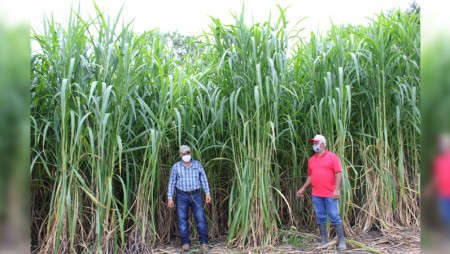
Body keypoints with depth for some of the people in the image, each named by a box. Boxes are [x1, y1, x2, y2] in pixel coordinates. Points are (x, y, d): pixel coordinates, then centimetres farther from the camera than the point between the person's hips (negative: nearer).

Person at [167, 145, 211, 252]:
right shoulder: (176, 166, 0)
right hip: (182, 196, 0)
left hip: (196, 195, 1)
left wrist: (208, 193, -4)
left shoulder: (197, 164, 3)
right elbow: (172, 183, 1)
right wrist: (170, 198, -5)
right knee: (182, 220, -1)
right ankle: (185, 243, 10)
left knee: (201, 218, -4)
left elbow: (204, 179, 3)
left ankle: (204, 242, 5)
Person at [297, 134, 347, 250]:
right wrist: (303, 188, 14)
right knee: (320, 218, 8)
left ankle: (341, 241, 8)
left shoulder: (332, 156, -3)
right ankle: (324, 240, 17)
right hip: (316, 195, 5)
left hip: (330, 194, -5)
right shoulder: (311, 160, 12)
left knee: (334, 217, -1)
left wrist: (337, 189, -14)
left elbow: (338, 173, -7)